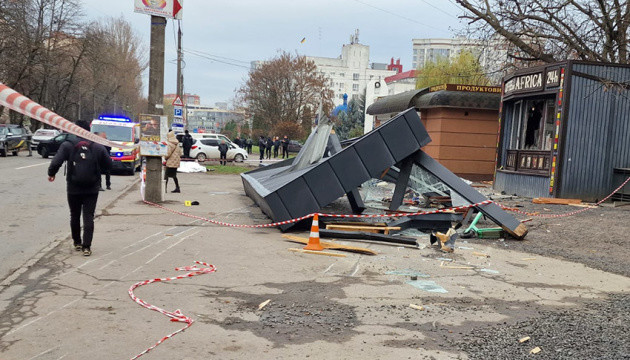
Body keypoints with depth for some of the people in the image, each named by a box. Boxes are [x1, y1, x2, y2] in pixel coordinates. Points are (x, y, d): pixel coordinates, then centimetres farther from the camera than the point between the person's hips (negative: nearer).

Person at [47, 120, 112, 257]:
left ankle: (77, 243, 28)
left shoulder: (67, 146, -7)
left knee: (75, 216, 17)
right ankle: (86, 247, -4)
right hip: (92, 189, 0)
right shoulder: (98, 147, -4)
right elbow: (108, 166, 2)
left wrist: (51, 173, 6)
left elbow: (56, 162, -13)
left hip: (73, 189, 0)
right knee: (88, 217, 2)